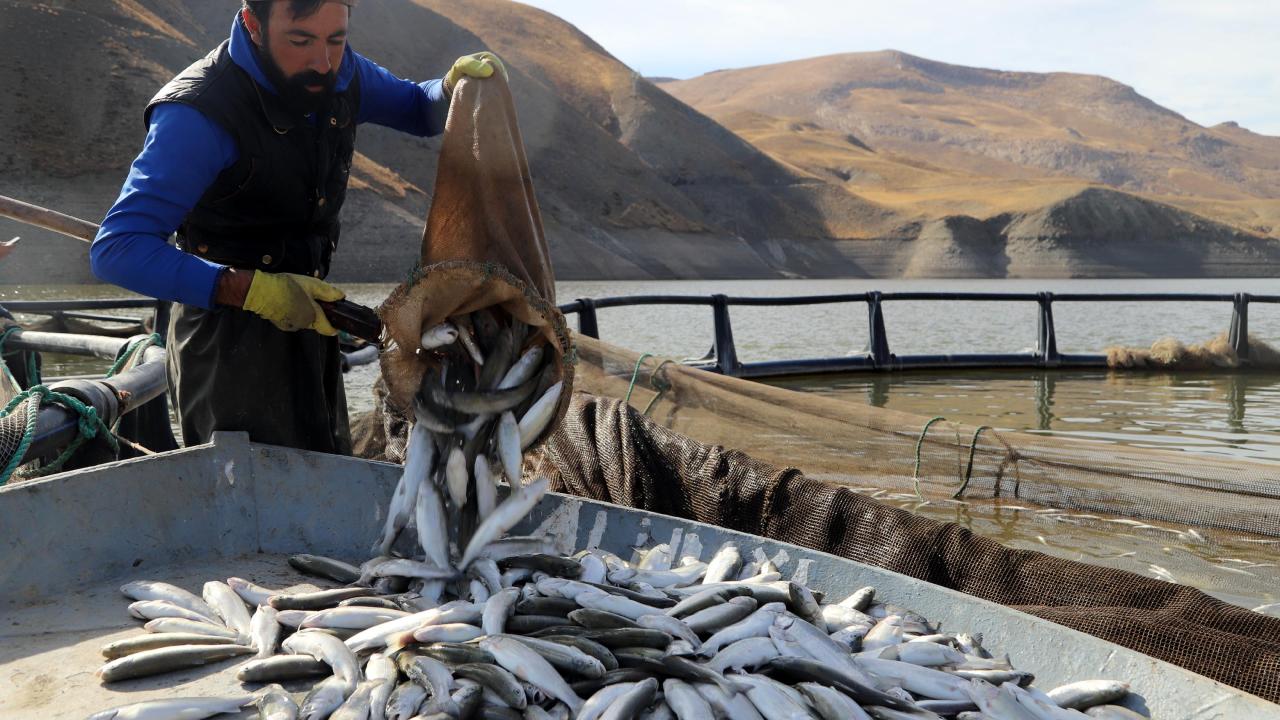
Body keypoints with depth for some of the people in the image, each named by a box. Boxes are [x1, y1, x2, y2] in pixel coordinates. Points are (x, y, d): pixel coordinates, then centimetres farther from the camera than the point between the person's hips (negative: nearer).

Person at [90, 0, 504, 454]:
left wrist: (454, 85, -9)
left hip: (307, 318, 7)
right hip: (229, 343, -7)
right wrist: (250, 289, -37)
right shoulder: (200, 114, -25)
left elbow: (419, 110, 15)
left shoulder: (340, 72, -4)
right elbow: (116, 250, -30)